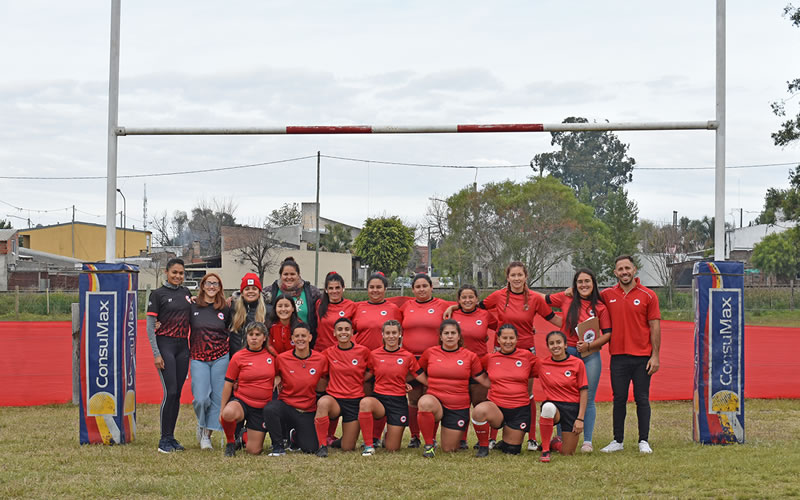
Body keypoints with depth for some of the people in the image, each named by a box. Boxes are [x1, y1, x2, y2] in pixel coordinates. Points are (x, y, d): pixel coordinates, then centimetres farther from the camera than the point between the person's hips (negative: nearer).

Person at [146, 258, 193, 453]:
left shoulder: (186, 292, 12)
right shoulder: (158, 294, -4)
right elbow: (150, 327, -6)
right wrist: (156, 354, -12)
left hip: (183, 346, 6)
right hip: (165, 344, -6)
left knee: (177, 394, 6)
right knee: (170, 392, -12)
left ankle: (171, 437, 12)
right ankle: (164, 440, -5)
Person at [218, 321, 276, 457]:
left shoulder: (271, 355, 2)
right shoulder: (238, 357, -4)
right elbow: (228, 385, 0)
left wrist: (278, 379, 1)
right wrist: (222, 410, 0)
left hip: (262, 408, 2)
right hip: (241, 401, -2)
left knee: (254, 451, 1)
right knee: (228, 413, -40)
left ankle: (244, 435, 37)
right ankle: (230, 442, -9)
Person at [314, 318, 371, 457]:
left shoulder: (363, 351, -2)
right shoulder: (328, 353, 1)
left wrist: (359, 380, -1)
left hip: (354, 401, 0)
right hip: (334, 398, 0)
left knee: (348, 448, 1)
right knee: (323, 403, -39)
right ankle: (322, 445, -26)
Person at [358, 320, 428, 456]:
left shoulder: (408, 357, 0)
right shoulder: (374, 355, 1)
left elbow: (424, 379, 5)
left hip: (398, 402, 0)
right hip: (379, 398, 0)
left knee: (392, 448, 1)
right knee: (365, 402, -39)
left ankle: (389, 433, 39)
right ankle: (368, 445, -24)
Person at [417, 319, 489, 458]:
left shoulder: (469, 356, 1)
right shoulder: (430, 353, 2)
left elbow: (485, 380, 4)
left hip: (459, 408, 1)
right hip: (435, 400, -1)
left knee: (449, 449, 5)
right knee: (425, 402, -39)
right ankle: (429, 444, -16)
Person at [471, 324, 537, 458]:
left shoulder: (527, 356, 1)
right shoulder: (489, 358, 3)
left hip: (520, 410, 1)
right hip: (496, 406, -1)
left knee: (511, 450, 4)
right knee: (479, 410, -35)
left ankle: (503, 443, 43)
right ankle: (483, 446, -11)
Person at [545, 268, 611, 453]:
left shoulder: (600, 307, 3)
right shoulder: (566, 299, 4)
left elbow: (607, 334, 0)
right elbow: (542, 299, 16)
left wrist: (589, 345, -12)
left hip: (591, 355, 0)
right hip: (567, 352, 0)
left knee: (588, 399, 3)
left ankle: (587, 441, 10)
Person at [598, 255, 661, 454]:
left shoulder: (648, 296, 0)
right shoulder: (607, 295, 6)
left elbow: (655, 327, -1)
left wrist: (655, 355, -5)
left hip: (642, 357, -2)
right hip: (618, 356, 2)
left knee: (642, 399, 2)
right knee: (619, 399, 6)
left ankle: (644, 441, 8)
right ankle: (617, 441, 12)